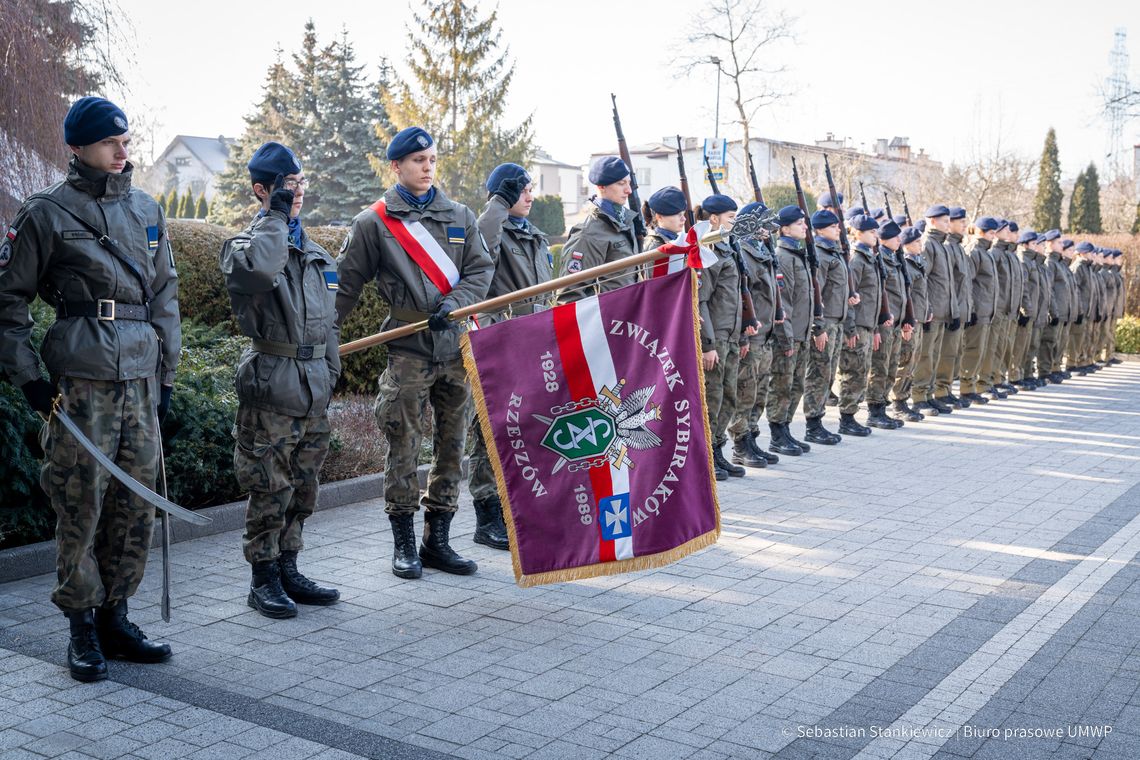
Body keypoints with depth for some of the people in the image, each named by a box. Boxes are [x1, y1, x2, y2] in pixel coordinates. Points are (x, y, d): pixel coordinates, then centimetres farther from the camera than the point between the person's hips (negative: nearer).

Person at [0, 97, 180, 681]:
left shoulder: (146, 210, 13)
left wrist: (166, 374, 15)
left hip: (140, 380, 5)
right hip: (81, 380, -5)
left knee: (137, 505, 8)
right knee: (81, 506, 0)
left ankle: (114, 618, 22)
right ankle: (83, 629, 14)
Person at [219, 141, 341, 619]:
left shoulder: (316, 253, 17)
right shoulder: (243, 244, -4)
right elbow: (258, 267, -31)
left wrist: (330, 376, 18)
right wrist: (277, 214, -18)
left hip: (314, 391, 7)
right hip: (270, 390, -6)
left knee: (302, 490, 13)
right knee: (270, 490, -1)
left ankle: (288, 571, 25)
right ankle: (263, 580, 12)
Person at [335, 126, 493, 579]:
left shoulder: (460, 217, 12)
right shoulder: (374, 223, 3)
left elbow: (481, 270, 6)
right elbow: (345, 286, 7)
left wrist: (454, 304, -12)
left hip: (457, 346, 3)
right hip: (407, 350, -3)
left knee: (451, 445, 7)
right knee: (404, 447, -2)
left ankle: (438, 540, 18)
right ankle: (404, 543, 11)